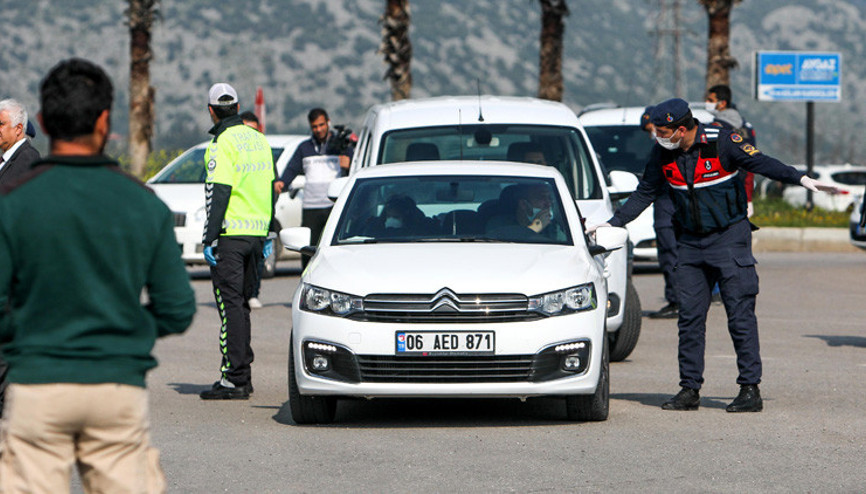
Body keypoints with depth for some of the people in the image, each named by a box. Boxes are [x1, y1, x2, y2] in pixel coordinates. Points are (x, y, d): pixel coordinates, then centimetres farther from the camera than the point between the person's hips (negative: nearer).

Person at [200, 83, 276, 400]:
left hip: (229, 235, -8)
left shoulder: (223, 144, -12)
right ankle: (243, 373, 18)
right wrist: (267, 236, 22)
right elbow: (269, 189, 17)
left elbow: (218, 195, -17)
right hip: (255, 232, 8)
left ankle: (234, 379, -9)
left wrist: (209, 239, -15)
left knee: (230, 305, -7)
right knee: (241, 303, 15)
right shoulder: (258, 140, 13)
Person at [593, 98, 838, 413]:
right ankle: (689, 389, 9)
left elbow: (761, 163, -11)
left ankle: (750, 389, -4)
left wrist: (802, 180, -19)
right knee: (689, 317, 3)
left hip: (729, 237, -5)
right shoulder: (663, 153, 0)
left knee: (740, 314, -6)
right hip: (690, 242, 5)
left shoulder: (722, 142, -14)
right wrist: (613, 223, 8)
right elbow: (645, 193, 11)